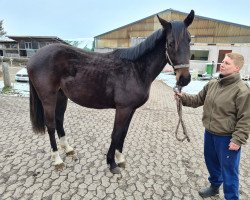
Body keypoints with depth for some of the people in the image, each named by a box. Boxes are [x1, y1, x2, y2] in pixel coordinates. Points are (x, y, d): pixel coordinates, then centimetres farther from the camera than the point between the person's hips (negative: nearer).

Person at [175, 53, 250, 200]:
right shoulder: (212, 84, 1)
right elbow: (198, 100, 9)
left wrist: (238, 140, -19)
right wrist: (183, 97, -8)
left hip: (227, 138, -7)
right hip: (209, 133, 7)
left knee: (229, 171, 11)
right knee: (211, 162, 26)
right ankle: (214, 186, 51)